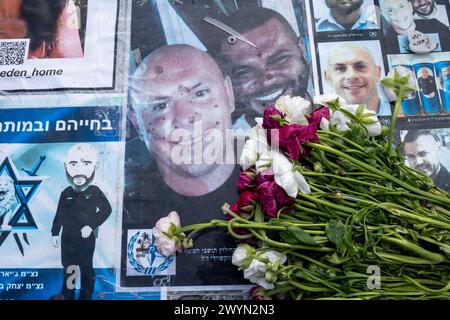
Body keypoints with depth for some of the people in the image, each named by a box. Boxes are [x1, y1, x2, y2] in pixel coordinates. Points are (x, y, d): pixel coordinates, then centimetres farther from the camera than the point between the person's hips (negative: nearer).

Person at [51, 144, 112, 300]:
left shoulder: (95, 191, -10)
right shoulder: (66, 193, 0)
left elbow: (106, 210, -10)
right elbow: (59, 215, 8)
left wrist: (91, 225, -15)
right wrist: (55, 233, 9)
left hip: (86, 238, -4)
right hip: (68, 238, 4)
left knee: (86, 268, 7)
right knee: (68, 267, 17)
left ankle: (86, 296, 23)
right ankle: (67, 295, 34)